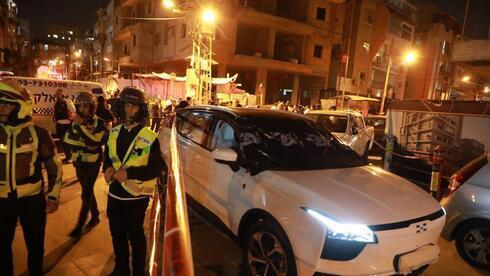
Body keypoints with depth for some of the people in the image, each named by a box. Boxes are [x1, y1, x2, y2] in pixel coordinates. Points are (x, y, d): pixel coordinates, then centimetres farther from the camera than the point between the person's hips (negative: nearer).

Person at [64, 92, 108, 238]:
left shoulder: (100, 123, -15)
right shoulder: (75, 122, 3)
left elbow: (94, 142, -27)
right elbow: (68, 139, 1)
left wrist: (81, 126, -29)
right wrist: (84, 143, -13)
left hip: (92, 163, -6)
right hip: (79, 162, 6)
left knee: (86, 195, -2)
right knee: (88, 191, 17)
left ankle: (79, 226, 6)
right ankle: (95, 216, 34)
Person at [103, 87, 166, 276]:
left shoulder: (149, 137, -15)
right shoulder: (114, 132, 3)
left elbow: (157, 168, -15)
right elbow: (108, 157, 14)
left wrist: (129, 172, -25)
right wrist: (107, 168, -9)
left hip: (136, 197, -5)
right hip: (114, 193, 5)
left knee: (135, 236, 12)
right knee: (117, 234, 21)